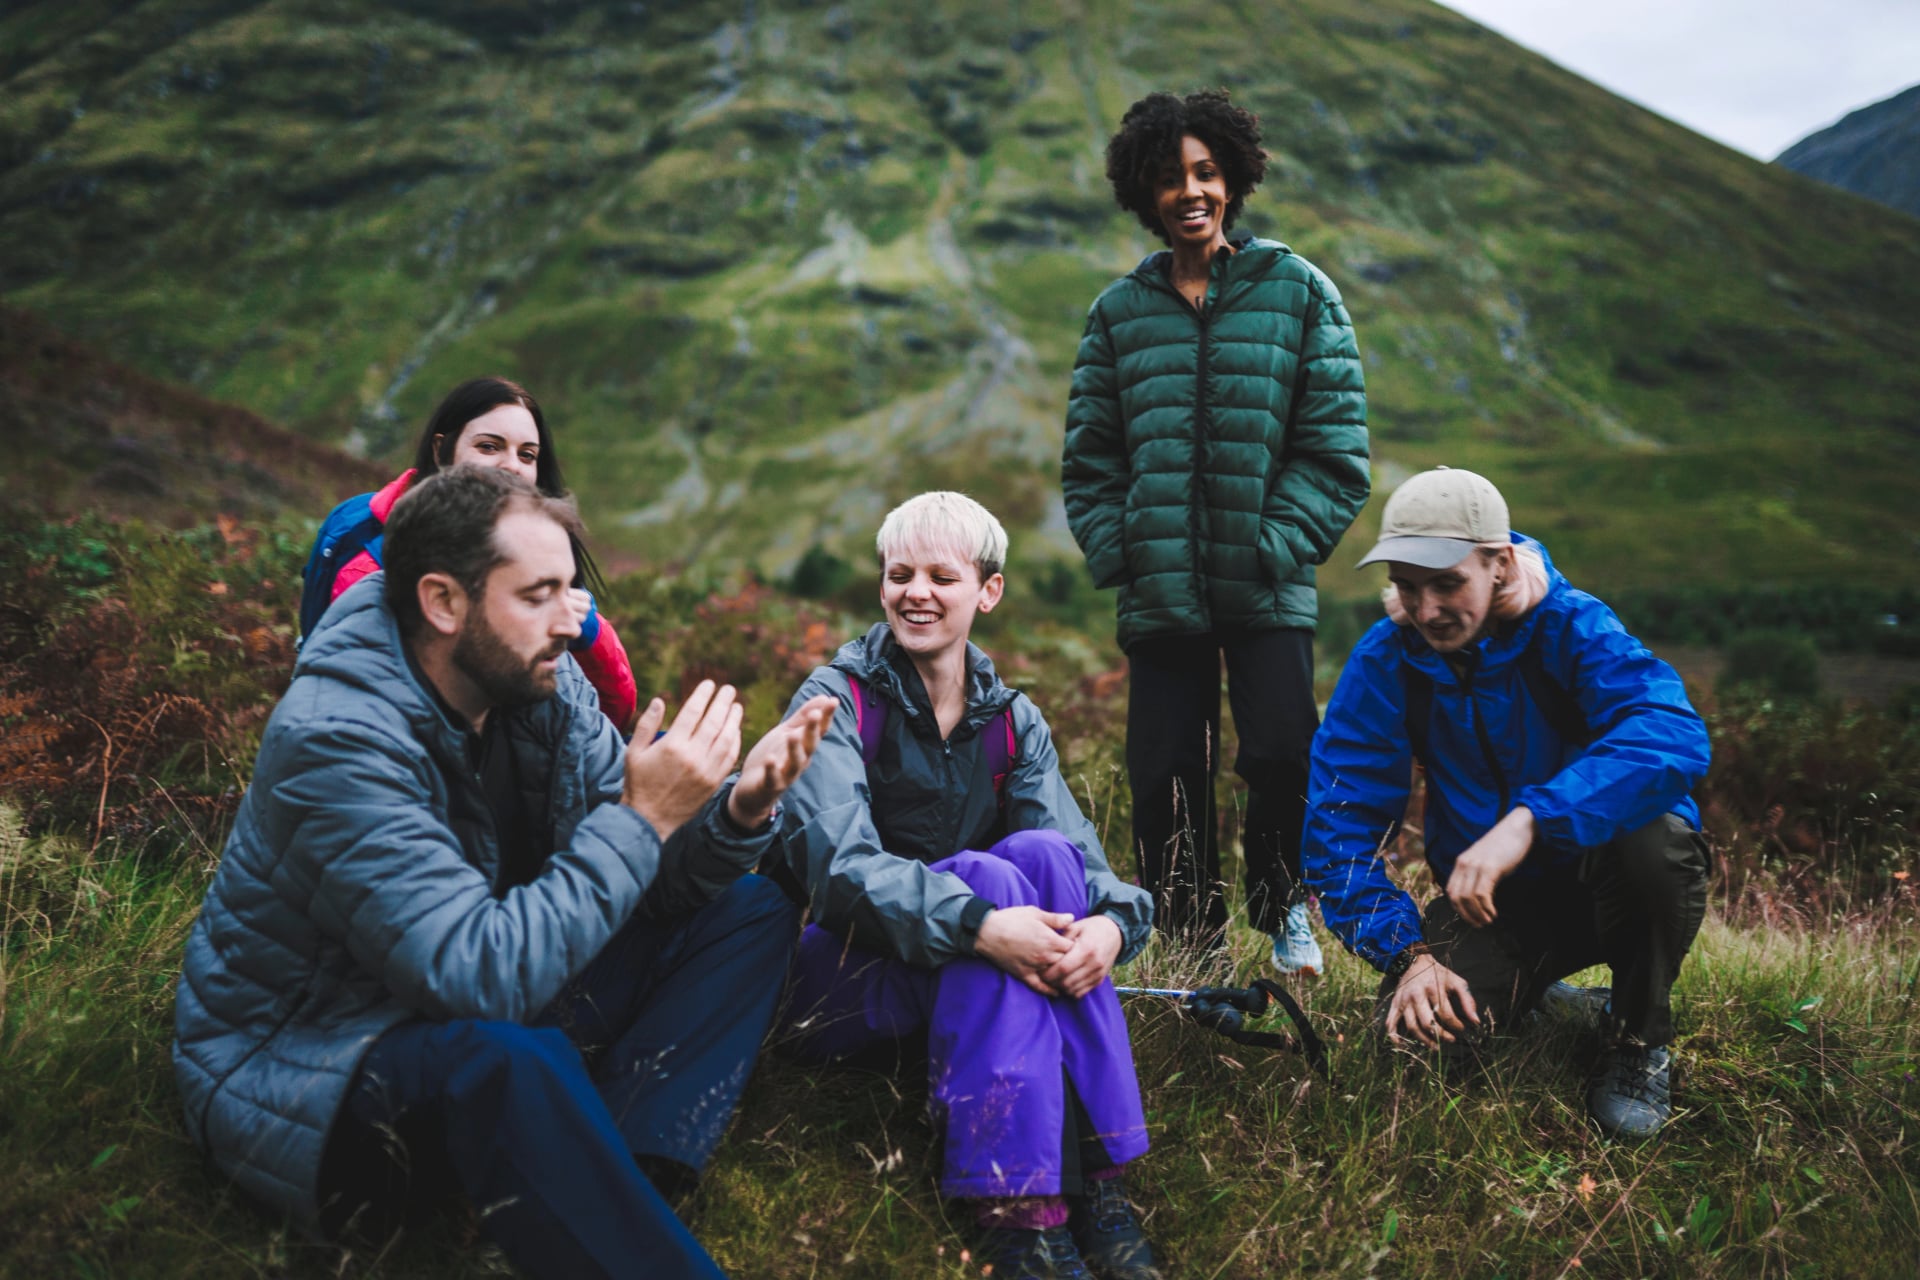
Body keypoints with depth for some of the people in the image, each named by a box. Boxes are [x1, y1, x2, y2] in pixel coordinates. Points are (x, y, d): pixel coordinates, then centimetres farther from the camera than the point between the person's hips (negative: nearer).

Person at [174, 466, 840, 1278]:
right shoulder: (337, 742, -27)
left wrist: (739, 812, -21)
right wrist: (642, 818, -30)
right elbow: (481, 978, -34)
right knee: (510, 1058, -42)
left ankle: (625, 1173, -19)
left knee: (752, 911, 0)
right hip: (299, 1061, -8)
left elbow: (641, 885, -1)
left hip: (492, 1002, 9)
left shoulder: (538, 680, -5)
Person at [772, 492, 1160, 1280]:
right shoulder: (837, 701, -8)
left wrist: (1112, 922, -32)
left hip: (970, 984, 4)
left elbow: (1081, 858, -8)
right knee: (992, 876, -30)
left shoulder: (1012, 721, 6)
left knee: (1043, 852, -25)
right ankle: (1013, 1204, -35)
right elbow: (838, 865, -24)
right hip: (846, 981, -4)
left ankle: (1096, 1174, -27)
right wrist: (980, 924, -39)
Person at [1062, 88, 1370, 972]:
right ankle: (1189, 948, 21)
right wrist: (1117, 556, 0)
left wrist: (1278, 546, -8)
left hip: (1268, 590, -2)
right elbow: (1088, 458, 13)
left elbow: (1334, 448, 2)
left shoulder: (1298, 292, 6)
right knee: (1164, 775, 0)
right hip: (1160, 593, 2)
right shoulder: (1119, 311, 12)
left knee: (1281, 753, -14)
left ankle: (1283, 907, 16)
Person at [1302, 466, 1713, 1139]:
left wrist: (1528, 819, -50)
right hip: (1493, 903, 2)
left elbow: (1676, 736, -39)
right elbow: (1339, 825, -11)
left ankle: (1640, 1040, -6)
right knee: (1420, 1029, -25)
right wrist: (1408, 953, -24)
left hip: (1600, 882, -2)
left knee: (1656, 839, -36)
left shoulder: (1574, 628, -19)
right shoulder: (1384, 662, -11)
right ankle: (1535, 992, 14)